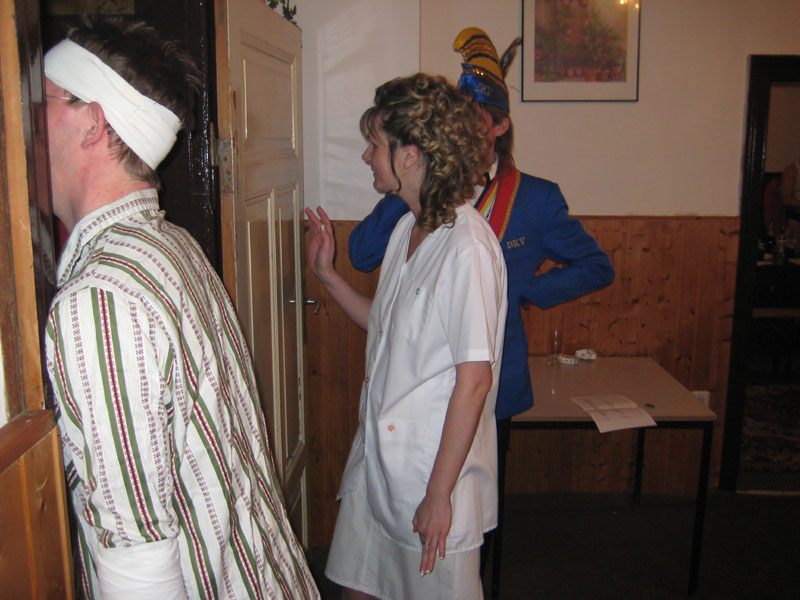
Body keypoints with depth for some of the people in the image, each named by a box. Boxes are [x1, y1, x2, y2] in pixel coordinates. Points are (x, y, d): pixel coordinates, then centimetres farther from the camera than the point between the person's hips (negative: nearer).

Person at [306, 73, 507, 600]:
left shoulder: (466, 246, -22)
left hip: (435, 464, -8)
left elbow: (475, 378, -22)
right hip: (378, 453, 8)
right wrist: (327, 274, 9)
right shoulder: (408, 228, 7)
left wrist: (439, 493, -18)